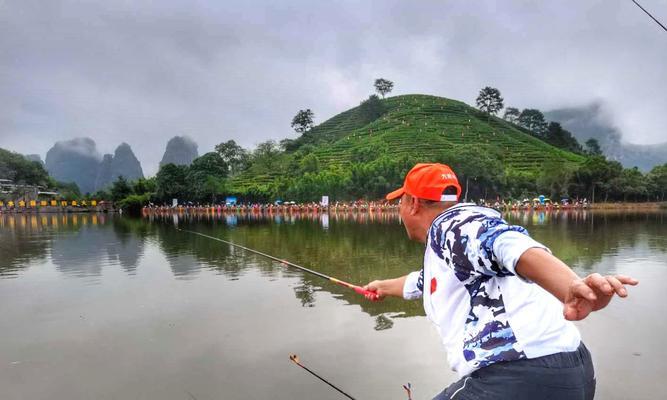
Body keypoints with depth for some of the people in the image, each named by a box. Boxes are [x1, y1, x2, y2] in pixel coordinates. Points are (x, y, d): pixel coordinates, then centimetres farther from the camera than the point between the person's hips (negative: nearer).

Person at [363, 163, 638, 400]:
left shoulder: (452, 223, -9)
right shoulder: (440, 248, 20)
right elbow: (422, 282, 41)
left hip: (521, 378, -10)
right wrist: (385, 286, 60)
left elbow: (511, 245, -30)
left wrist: (572, 287, -48)